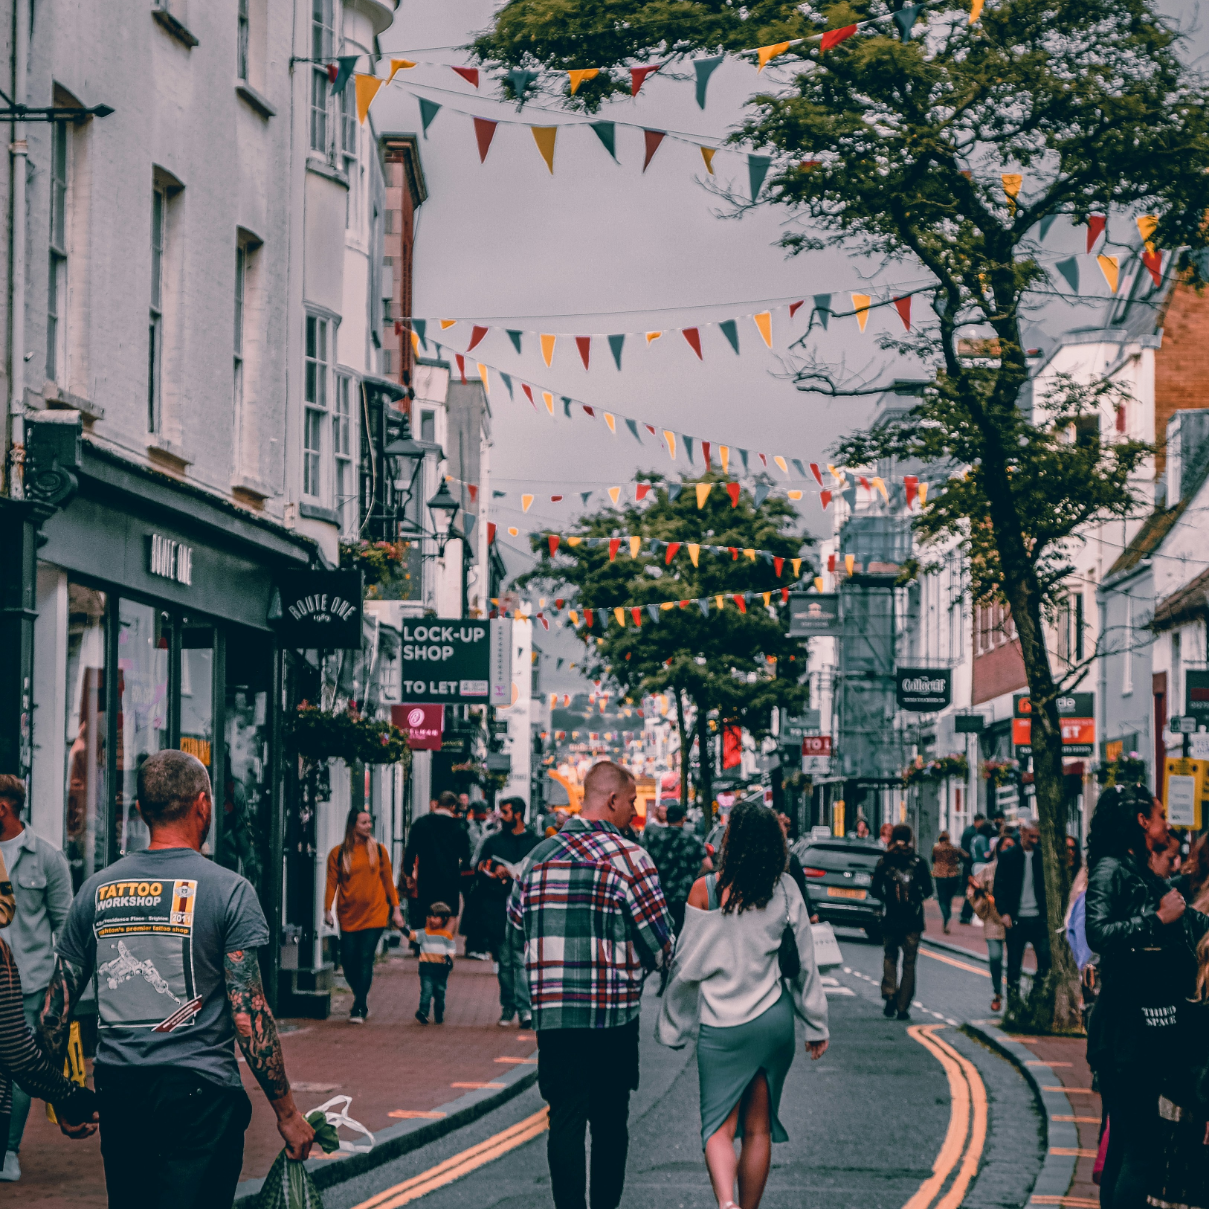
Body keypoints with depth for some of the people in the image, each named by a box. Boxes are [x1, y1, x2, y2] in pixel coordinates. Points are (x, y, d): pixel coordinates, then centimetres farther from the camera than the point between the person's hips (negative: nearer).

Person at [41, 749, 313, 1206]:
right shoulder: (229, 890, -7)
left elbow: (56, 1009, 9)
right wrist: (286, 1112, -4)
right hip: (199, 1092, -5)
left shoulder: (96, 890, 6)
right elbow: (248, 1015, -11)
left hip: (117, 1094, 5)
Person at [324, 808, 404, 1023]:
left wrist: (395, 909, 8)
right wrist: (327, 909, -8)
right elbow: (332, 882, 1)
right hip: (348, 916, 0)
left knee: (365, 959, -9)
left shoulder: (378, 850, 6)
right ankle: (361, 997, 25)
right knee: (348, 961, 0)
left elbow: (388, 881, 10)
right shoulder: (338, 853, 2)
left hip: (374, 914, 0)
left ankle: (359, 1008, -6)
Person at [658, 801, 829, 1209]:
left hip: (721, 1025, -3)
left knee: (719, 1127, 0)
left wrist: (671, 1026, 6)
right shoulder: (785, 889, -2)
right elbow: (805, 961, 4)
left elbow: (687, 965, -6)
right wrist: (816, 1024, 14)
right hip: (774, 1019, 3)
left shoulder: (706, 890, -10)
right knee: (758, 1129, 13)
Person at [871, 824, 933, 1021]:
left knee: (890, 957, 19)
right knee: (909, 962, 7)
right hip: (913, 921, -1)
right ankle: (903, 1007, 5)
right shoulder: (919, 862, -6)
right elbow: (928, 890, -2)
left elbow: (875, 891, -3)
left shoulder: (884, 862, -4)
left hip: (890, 919, 1)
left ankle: (890, 995, 0)